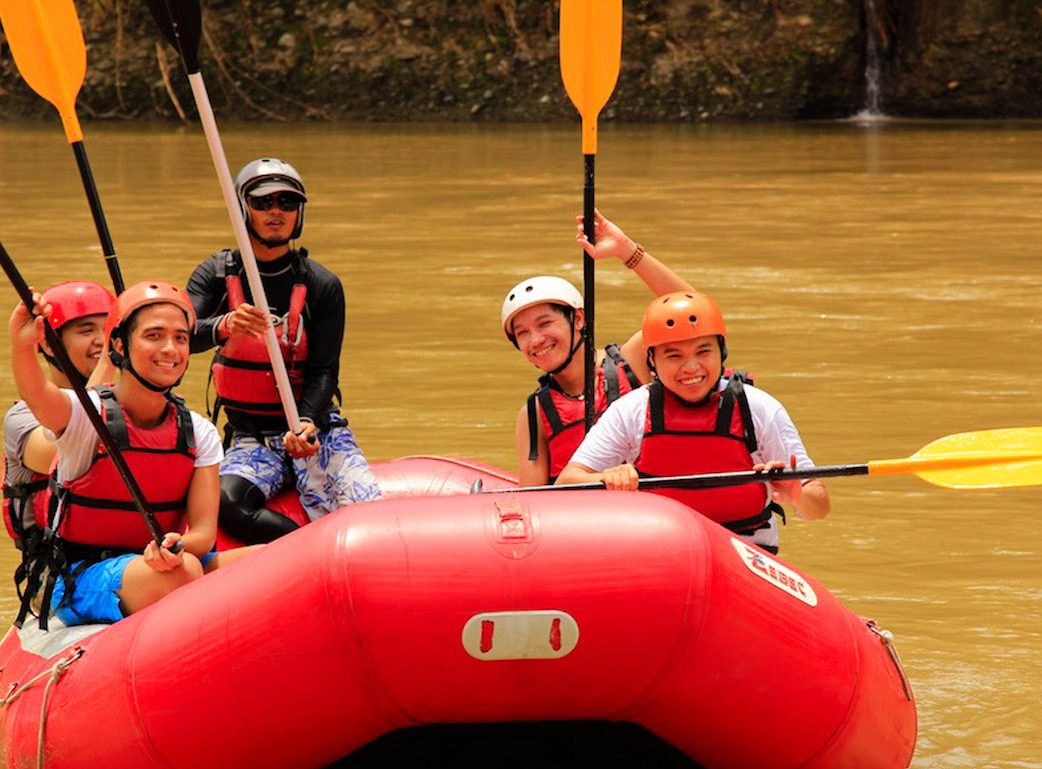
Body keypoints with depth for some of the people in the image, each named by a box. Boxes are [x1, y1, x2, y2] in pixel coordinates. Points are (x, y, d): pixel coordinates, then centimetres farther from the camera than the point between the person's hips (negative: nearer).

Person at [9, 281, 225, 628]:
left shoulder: (199, 433, 4)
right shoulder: (87, 414, -9)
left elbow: (204, 530, -3)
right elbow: (37, 395, -33)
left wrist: (177, 547, -29)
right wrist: (22, 345, -56)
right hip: (79, 580, -5)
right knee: (182, 572, -35)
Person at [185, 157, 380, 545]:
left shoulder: (322, 286, 1)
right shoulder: (217, 275, 2)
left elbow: (323, 372, -5)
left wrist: (307, 423, -27)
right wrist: (223, 327, -39)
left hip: (316, 428, 0)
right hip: (250, 437, 0)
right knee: (225, 505, -33)